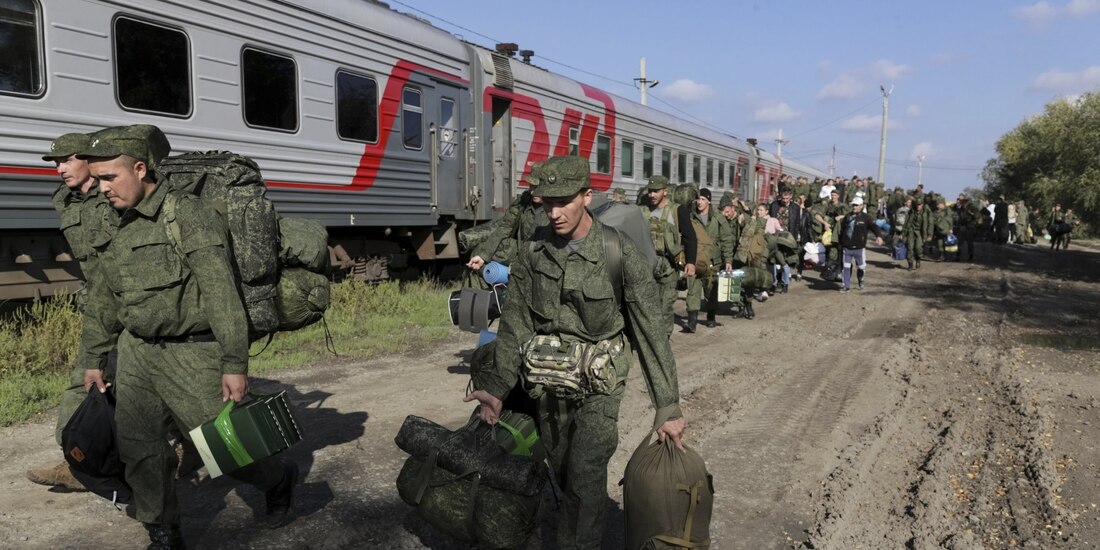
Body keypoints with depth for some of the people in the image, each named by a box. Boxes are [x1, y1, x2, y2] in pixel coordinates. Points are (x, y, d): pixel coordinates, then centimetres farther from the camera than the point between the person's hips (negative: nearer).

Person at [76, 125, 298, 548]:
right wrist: (92, 359, 23)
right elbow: (101, 303, 21)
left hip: (192, 355, -7)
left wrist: (235, 363, -22)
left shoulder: (188, 216, -15)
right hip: (137, 353, 7)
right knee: (137, 449, 8)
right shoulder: (115, 229, 10)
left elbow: (222, 295, -20)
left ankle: (278, 481, 30)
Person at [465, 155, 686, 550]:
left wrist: (667, 407, -18)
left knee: (585, 475, -12)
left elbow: (651, 330, -17)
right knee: (561, 472, 17)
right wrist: (496, 387, -15)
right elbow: (515, 323, -4)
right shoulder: (534, 251, -6)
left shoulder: (619, 253, -19)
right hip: (549, 381, 4)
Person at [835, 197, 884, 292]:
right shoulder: (847, 217, 9)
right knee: (847, 267, 5)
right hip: (847, 248, 3)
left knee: (861, 267, 9)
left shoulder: (865, 218, -4)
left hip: (859, 248, -3)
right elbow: (841, 230, 20)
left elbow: (874, 227, -15)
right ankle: (846, 285, 13)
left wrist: (879, 236, -32)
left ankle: (860, 281, 35)